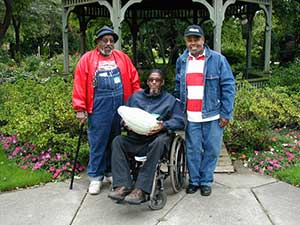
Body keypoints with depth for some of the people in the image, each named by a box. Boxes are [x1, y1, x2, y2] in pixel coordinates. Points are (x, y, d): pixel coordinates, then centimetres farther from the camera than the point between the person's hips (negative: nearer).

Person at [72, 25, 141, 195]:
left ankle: (112, 172, 27)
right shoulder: (87, 59, 3)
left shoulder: (122, 57, 13)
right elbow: (80, 84, -3)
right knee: (98, 143, 1)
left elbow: (134, 80, 13)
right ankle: (96, 177, 13)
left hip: (120, 106, 4)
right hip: (99, 107, -3)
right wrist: (80, 109, -8)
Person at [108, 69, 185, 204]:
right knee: (118, 141, -25)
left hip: (155, 139, -3)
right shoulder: (136, 97, 22)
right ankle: (123, 186, -32)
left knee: (160, 141, -37)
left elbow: (180, 121, 2)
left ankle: (140, 189, -38)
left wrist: (163, 125, -16)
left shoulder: (170, 100, 14)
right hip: (135, 139, 3)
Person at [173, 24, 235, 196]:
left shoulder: (218, 59, -2)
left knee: (212, 150, 5)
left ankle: (206, 181, 21)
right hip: (190, 117, 3)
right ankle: (194, 180, 23)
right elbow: (178, 87, 19)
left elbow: (228, 87, -4)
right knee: (193, 150, 8)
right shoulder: (181, 61, 11)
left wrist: (226, 113, -9)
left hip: (212, 115, -2)